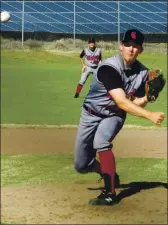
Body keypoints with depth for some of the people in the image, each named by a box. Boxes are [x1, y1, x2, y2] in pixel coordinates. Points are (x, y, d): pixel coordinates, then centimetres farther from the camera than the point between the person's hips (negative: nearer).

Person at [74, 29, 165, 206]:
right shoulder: (109, 67, -27)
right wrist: (150, 115, -42)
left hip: (114, 116, 1)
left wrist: (148, 97, -26)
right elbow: (121, 102, -35)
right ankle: (108, 172, 35)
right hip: (91, 115, -1)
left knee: (100, 141, -32)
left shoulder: (143, 73, -11)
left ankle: (110, 193, -22)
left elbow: (135, 103, -6)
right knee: (81, 166, 3)